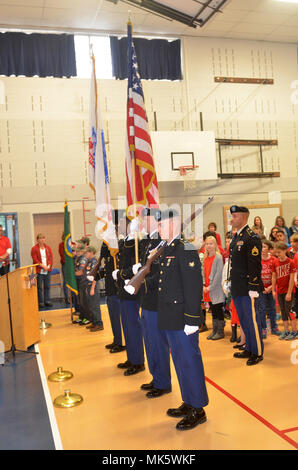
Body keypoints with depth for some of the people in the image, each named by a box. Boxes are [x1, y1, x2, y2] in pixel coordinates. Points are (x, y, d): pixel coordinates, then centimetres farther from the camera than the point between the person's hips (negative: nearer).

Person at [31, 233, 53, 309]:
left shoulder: (48, 247, 11)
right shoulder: (34, 249, -3)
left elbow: (51, 257, 8)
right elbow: (35, 260, -8)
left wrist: (49, 266, -7)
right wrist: (43, 266, -14)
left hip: (47, 270, 4)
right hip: (39, 271, -4)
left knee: (47, 286, 8)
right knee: (39, 287, -1)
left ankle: (47, 301, 16)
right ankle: (40, 302, 5)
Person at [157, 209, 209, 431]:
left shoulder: (186, 250, -16)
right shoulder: (168, 250, 12)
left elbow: (194, 287, -20)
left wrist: (192, 320, -21)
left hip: (183, 320, -9)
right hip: (170, 319, 9)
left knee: (190, 361, 3)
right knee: (180, 362, 18)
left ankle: (198, 410, 18)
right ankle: (188, 403, 34)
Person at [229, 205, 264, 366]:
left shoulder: (252, 238, -13)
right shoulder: (235, 238, 14)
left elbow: (255, 265, -17)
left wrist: (253, 288, -19)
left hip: (247, 288, -9)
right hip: (237, 289, 9)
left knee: (251, 320, 1)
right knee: (243, 320, 17)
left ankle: (258, 352, 14)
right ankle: (249, 349, 30)